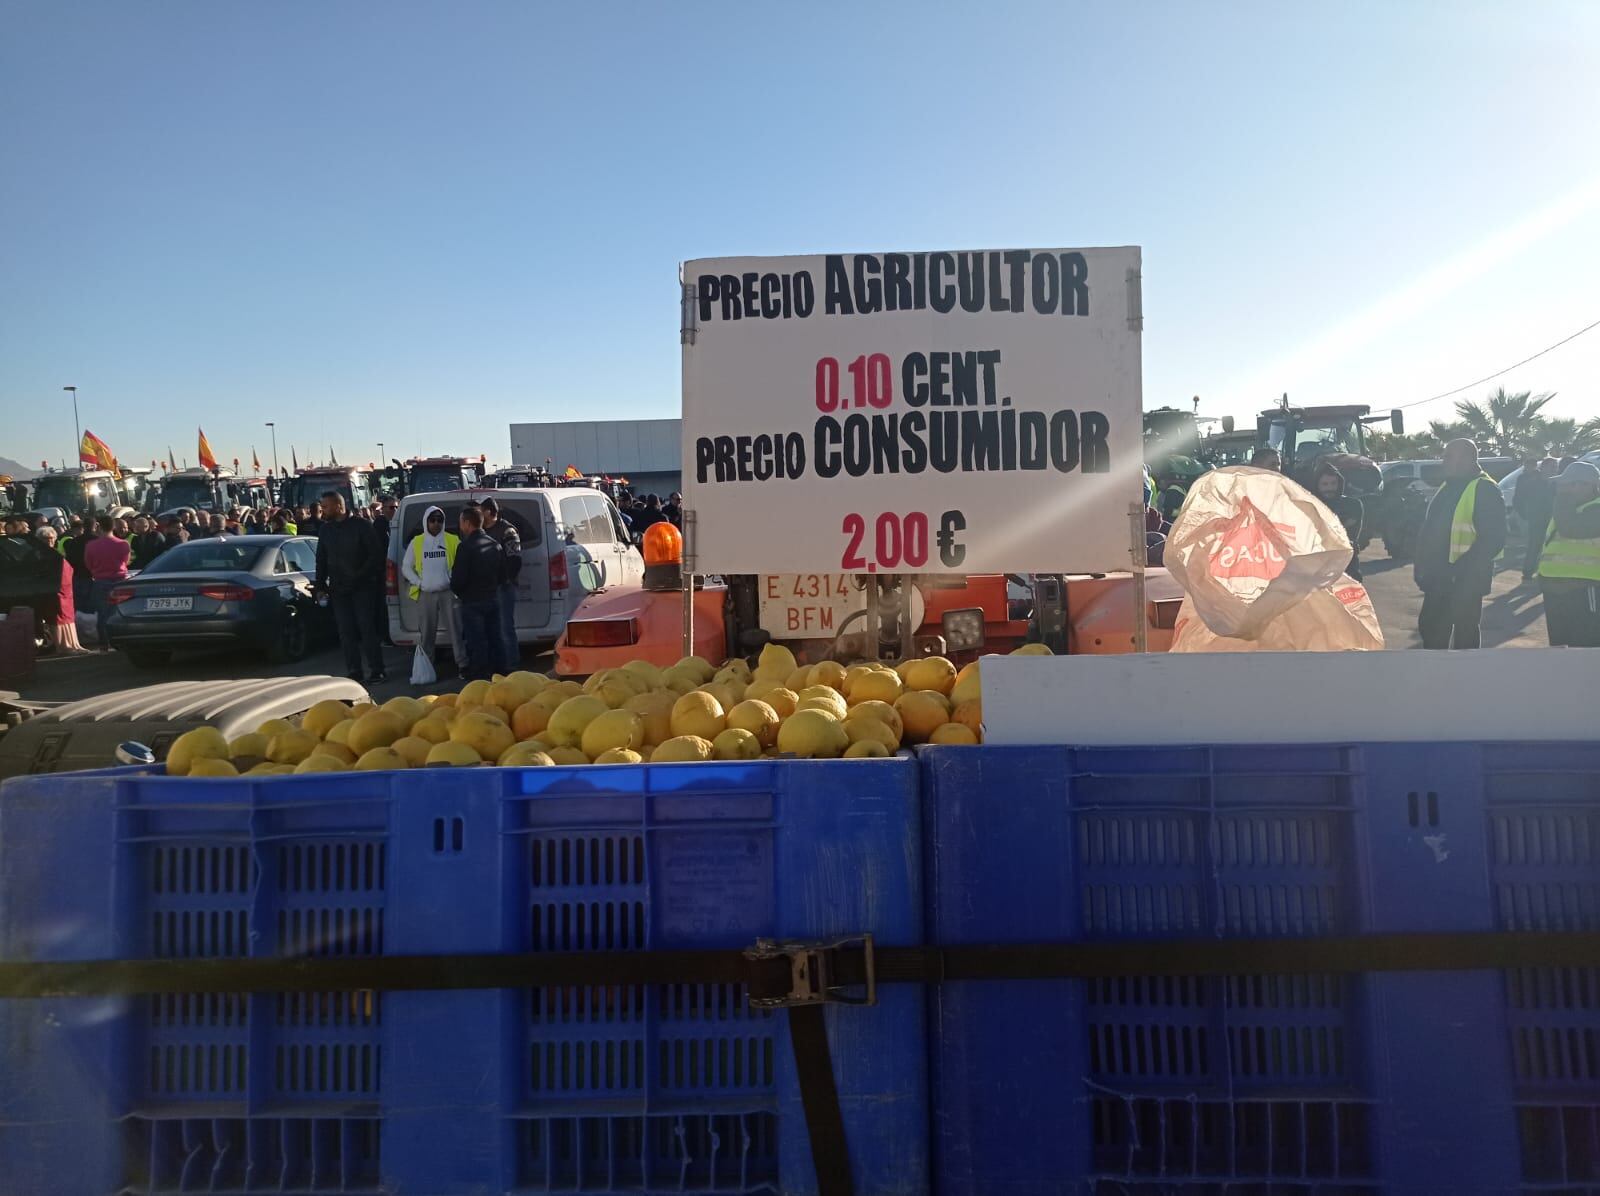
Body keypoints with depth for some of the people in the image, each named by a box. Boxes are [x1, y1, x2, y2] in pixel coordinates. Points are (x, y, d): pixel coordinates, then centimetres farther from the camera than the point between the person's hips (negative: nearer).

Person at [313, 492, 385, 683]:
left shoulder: (360, 526, -4)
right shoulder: (326, 529, 9)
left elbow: (374, 553, -4)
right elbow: (321, 560, 15)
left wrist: (361, 574, -13)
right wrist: (321, 585, 7)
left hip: (361, 586, -4)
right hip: (338, 588, 4)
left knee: (366, 627, -5)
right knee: (346, 631, 4)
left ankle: (376, 670, -1)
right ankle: (354, 671, 10)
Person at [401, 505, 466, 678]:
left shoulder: (453, 540, 2)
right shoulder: (416, 542, 6)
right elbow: (405, 567, 9)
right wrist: (419, 583, -2)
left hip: (447, 592, -1)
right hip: (425, 594, 2)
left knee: (454, 628, -4)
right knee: (426, 631, 7)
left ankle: (462, 664, 0)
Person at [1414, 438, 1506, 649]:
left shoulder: (1484, 490, -12)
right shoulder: (1447, 487, 15)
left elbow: (1493, 539, -20)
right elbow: (1429, 529, 20)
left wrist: (1461, 569, -24)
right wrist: (1421, 564, 11)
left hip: (1464, 580, -8)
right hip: (1438, 578, 8)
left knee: (1464, 634, 2)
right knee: (1429, 627, 14)